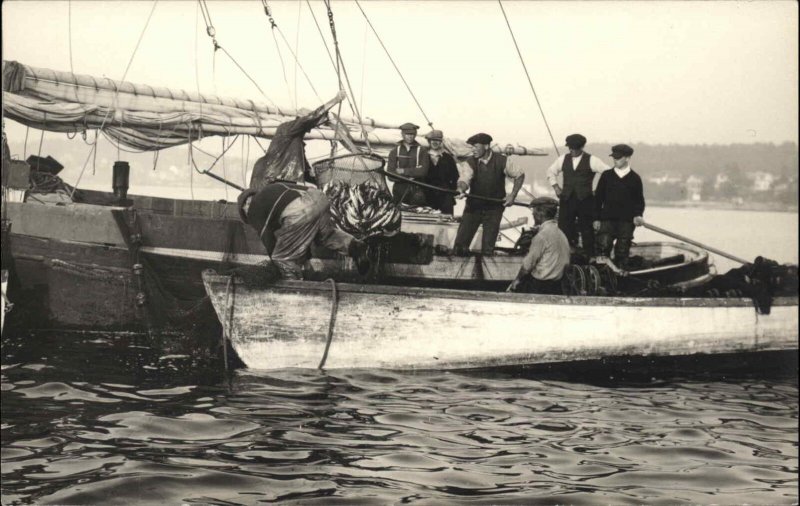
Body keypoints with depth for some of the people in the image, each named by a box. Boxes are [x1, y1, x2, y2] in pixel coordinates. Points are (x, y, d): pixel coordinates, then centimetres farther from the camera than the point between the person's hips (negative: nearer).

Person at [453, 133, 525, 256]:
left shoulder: (501, 161, -10)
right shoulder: (471, 162, -9)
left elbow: (520, 175, 3)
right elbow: (464, 179, -24)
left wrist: (512, 195, -4)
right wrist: (461, 189, -47)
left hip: (494, 208, -1)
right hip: (473, 207, 1)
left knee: (488, 249, 1)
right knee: (460, 244, -3)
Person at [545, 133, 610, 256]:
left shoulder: (591, 161, -3)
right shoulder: (563, 159, 10)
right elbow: (551, 171, 24)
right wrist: (555, 186, 12)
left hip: (585, 200, -3)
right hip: (567, 199, 3)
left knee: (586, 231, 1)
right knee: (564, 228, 2)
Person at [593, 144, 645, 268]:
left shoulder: (635, 178, 5)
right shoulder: (606, 176, 6)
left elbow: (639, 200, 10)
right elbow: (598, 198, 8)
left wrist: (638, 215, -8)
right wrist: (596, 218, 2)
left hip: (627, 221, 0)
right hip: (607, 219, 0)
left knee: (622, 251, 3)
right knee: (603, 247, -12)